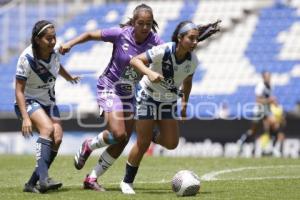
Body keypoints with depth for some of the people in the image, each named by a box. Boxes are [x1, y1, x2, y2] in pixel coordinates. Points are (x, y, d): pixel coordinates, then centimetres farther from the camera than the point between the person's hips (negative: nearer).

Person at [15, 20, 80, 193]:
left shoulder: (54, 52, -7)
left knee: (57, 138, -14)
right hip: (29, 101, -6)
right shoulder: (27, 58, -25)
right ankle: (43, 179, -42)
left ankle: (32, 183, -9)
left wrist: (70, 78, 38)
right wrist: (25, 118, -31)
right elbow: (19, 90, -23)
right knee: (47, 128, -32)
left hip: (49, 102, 6)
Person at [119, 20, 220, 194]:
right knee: (143, 144, -7)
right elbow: (135, 60, -31)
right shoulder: (163, 51, -29)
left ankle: (153, 136, 32)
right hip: (148, 96, -5)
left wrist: (185, 104, 12)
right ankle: (127, 182, 11)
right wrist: (149, 73, -48)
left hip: (169, 100, 5)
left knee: (171, 143, -4)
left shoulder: (193, 61, -12)